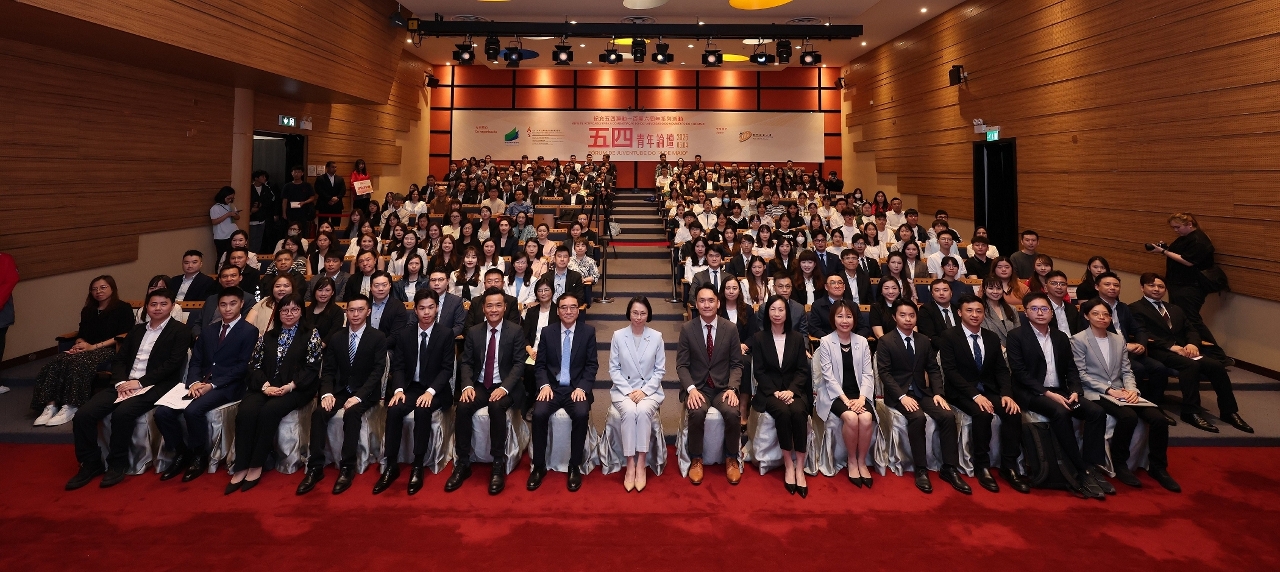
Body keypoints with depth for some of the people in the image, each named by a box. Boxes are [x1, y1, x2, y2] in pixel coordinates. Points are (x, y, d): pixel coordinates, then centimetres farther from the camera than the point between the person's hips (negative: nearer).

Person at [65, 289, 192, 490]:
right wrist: (121, 382, -5)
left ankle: (117, 464, -13)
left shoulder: (180, 331, 0)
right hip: (125, 384, 7)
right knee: (83, 415, -13)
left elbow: (173, 365, -10)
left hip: (155, 386, -6)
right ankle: (90, 464, 4)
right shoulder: (137, 330, 21)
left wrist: (140, 382, -16)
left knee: (122, 413, -33)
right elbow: (119, 359, 16)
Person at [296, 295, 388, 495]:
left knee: (351, 413, -34)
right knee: (318, 413, -25)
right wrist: (327, 393, -14)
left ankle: (347, 468, -26)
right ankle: (315, 467, -20)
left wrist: (358, 396, -23)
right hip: (340, 390, 4)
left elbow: (378, 371, -11)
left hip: (364, 393, -4)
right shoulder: (336, 337, 9)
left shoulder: (378, 338, -3)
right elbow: (327, 370, 6)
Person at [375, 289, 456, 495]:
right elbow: (398, 366, 3)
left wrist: (430, 391, -23)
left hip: (436, 390, -3)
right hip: (411, 387, 3)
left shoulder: (445, 335, -2)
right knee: (393, 410, -27)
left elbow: (447, 369, -8)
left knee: (422, 410, -33)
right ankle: (391, 465, -17)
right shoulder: (403, 334, 7)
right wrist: (399, 389, -17)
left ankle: (417, 466, -22)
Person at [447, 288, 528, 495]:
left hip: (505, 387, -3)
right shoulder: (473, 332, 8)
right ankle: (463, 463, -13)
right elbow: (466, 363, 6)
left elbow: (519, 364, -7)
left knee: (496, 407, -35)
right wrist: (467, 385, -14)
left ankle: (499, 464, -24)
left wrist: (504, 387, -23)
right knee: (462, 408, -27)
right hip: (479, 385, 3)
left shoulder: (515, 331, -2)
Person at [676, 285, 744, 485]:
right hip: (697, 387, -1)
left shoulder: (730, 328, 1)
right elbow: (682, 365, -2)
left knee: (732, 412, -29)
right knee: (697, 413, -32)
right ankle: (696, 460, -8)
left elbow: (736, 364, 3)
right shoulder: (687, 329, -1)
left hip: (723, 387, 1)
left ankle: (731, 459, -3)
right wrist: (691, 389, -19)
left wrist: (732, 388, -14)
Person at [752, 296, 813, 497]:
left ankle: (800, 468, -25)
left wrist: (791, 390, -14)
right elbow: (759, 371, 0)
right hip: (769, 391, -1)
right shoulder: (759, 338, 5)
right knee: (783, 412, -33)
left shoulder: (797, 338, 9)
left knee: (798, 412, -31)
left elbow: (802, 370, 4)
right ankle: (788, 465, -22)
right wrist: (775, 392, -14)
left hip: (794, 389, 1)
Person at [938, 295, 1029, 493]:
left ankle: (1009, 466, -12)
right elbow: (950, 371, -13)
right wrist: (975, 395, -24)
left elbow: (1002, 370, 7)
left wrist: (1006, 394, -13)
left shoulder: (992, 337, 11)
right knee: (982, 414, -33)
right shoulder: (948, 336, -5)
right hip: (962, 392, -5)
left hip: (989, 390, 5)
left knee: (1013, 412, -23)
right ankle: (982, 466, -17)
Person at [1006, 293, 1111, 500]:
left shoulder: (1061, 337, 16)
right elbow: (1019, 372, -10)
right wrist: (1047, 393, -19)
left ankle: (1092, 468, -17)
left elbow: (1071, 369, 12)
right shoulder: (1016, 336, -2)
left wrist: (1075, 391, -8)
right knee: (1060, 412, -34)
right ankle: (1083, 471, -27)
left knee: (1096, 411, -19)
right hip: (1031, 393, -6)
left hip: (1060, 392, 6)